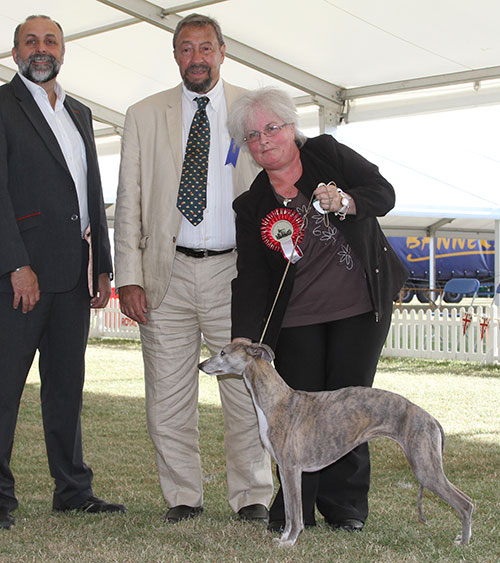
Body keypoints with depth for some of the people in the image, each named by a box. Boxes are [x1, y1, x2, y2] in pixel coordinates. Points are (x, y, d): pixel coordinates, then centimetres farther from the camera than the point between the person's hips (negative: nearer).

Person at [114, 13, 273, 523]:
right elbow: (129, 202, 7)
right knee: (168, 395, 3)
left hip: (235, 271, -1)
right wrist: (129, 277, -2)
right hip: (168, 274, 1)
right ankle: (183, 496, 18)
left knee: (246, 387, -1)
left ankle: (252, 496, 14)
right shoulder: (144, 116, 10)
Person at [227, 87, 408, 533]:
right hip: (296, 319, 1)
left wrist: (345, 202, -22)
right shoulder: (251, 206, 6)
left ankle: (344, 505, 12)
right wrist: (244, 338, -12)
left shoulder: (327, 153, 4)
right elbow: (251, 277, 0)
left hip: (361, 307, -1)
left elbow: (383, 192, -1)